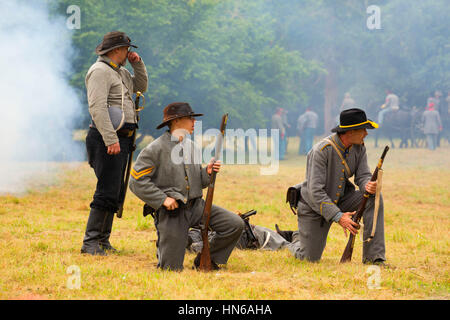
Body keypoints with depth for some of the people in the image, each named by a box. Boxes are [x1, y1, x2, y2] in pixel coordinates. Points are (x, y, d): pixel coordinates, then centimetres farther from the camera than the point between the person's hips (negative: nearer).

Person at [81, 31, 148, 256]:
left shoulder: (120, 72, 19)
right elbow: (97, 108, -20)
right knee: (107, 192, -14)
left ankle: (103, 240, 17)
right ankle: (91, 243, -14)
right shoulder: (100, 71, -11)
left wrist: (137, 64, 16)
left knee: (115, 192, 12)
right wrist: (111, 140, -25)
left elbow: (141, 86, 34)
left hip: (120, 138, 10)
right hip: (107, 138, -10)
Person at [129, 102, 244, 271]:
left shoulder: (191, 146, 12)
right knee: (172, 268, -8)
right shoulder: (155, 149, -11)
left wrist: (207, 173, -3)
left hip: (196, 205, 6)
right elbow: (137, 181, -12)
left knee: (235, 224, -11)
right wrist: (162, 198, -18)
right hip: (171, 211, -6)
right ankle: (162, 248, 29)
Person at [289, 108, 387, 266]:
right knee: (310, 258, -4)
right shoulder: (321, 150, -28)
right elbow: (315, 192, -29)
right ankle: (298, 242, 35)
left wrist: (368, 185, -32)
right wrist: (338, 217, -35)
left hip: (342, 199, 5)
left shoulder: (359, 147, -8)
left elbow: (363, 175, -6)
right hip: (314, 206, -5)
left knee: (374, 198, -22)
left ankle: (373, 257, -19)